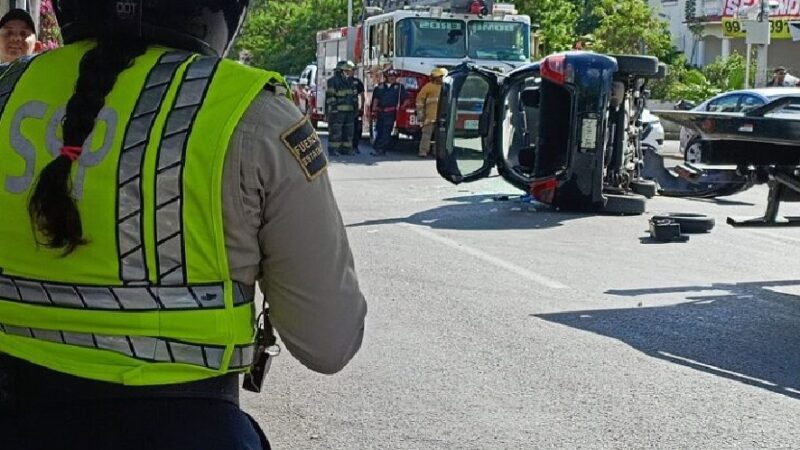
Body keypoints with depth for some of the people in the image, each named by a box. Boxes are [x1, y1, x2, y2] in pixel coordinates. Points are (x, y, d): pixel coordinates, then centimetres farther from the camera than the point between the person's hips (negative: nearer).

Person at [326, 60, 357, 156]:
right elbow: (330, 97, -12)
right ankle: (333, 150, -3)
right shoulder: (332, 81, -7)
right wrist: (333, 109, -18)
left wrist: (355, 109, 18)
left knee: (348, 132, 9)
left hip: (349, 111, 8)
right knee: (335, 132, -7)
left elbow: (353, 97, 22)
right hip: (337, 111, -8)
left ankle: (345, 149, 17)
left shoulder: (349, 82, 17)